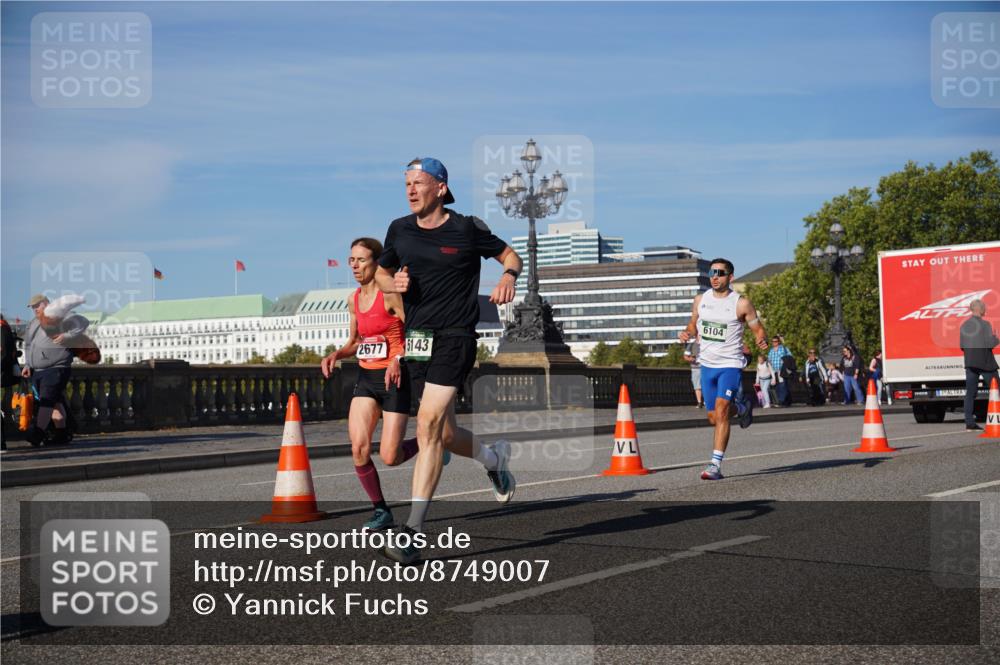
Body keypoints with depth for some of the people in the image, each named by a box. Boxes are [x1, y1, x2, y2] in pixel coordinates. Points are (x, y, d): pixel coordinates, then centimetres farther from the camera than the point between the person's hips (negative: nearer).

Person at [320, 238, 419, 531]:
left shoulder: (391, 294, -12)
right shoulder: (354, 300, 10)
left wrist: (398, 361, -28)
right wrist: (335, 355, 2)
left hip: (394, 379, -6)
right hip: (366, 378, 6)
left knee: (390, 457, -8)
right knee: (358, 448, -9)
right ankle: (381, 511, 8)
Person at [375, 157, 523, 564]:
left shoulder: (468, 229, -4)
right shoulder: (400, 229, 7)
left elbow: (510, 256, 10)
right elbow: (380, 274, 20)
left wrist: (508, 277, -12)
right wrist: (393, 283, -3)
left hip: (455, 337, -5)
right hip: (416, 339, 5)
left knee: (429, 424, -17)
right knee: (445, 435, 10)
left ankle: (413, 531, -15)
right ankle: (494, 459, 43)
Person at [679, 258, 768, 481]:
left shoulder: (741, 303, -9)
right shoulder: (700, 300, 4)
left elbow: (758, 329, -2)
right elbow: (694, 324, 18)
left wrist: (762, 341, -24)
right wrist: (687, 333, -5)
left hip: (730, 364, -5)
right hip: (707, 364, 5)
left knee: (720, 414, -18)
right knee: (713, 418, 14)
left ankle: (716, 465, -16)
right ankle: (741, 407, 46)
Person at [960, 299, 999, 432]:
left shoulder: (964, 326, 9)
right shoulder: (984, 324, -11)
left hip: (969, 362, 6)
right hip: (985, 362, -6)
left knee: (970, 393, 4)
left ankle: (969, 423, 0)